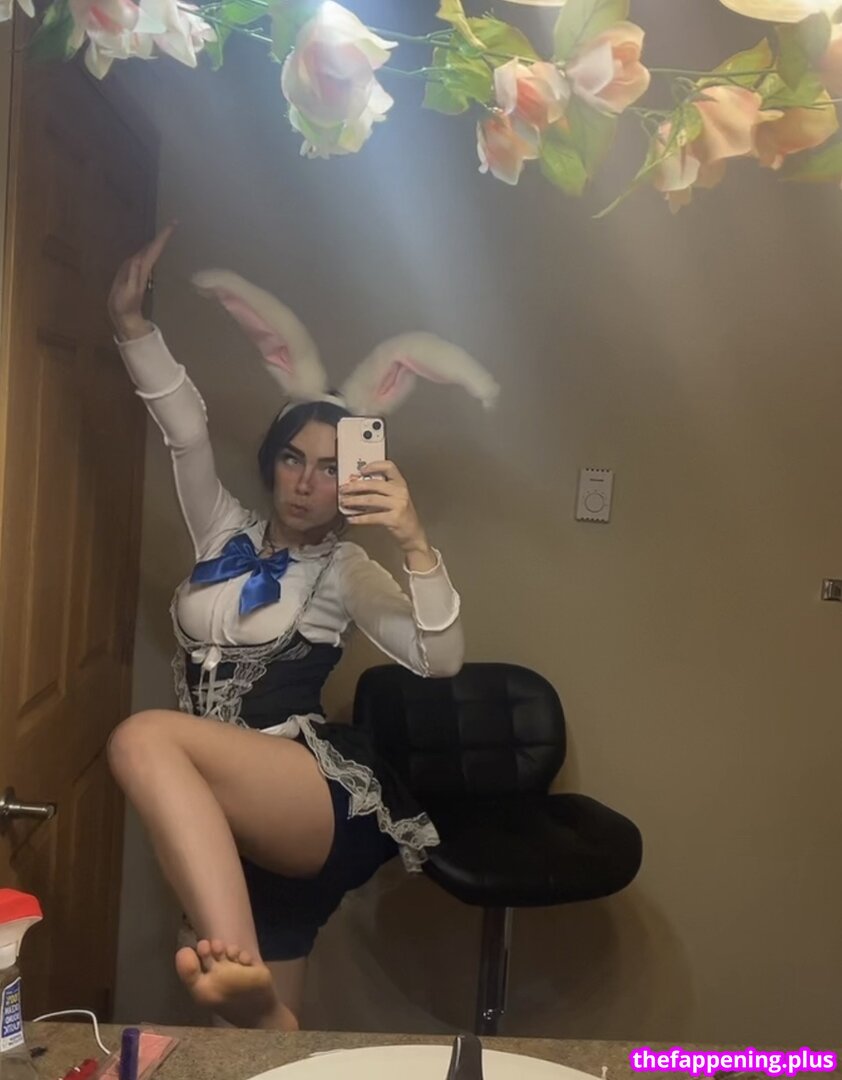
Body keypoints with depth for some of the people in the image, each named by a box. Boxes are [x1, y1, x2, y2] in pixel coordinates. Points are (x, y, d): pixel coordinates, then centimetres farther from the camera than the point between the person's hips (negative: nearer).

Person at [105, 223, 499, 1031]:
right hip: (242, 825, 6)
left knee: (145, 739, -33)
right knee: (260, 1025, 7)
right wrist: (131, 324, -4)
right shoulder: (225, 533, 17)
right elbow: (186, 428, 7)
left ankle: (242, 975, -45)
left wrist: (414, 544, -23)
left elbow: (440, 659, -10)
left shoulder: (344, 569, 3)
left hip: (328, 803, -6)